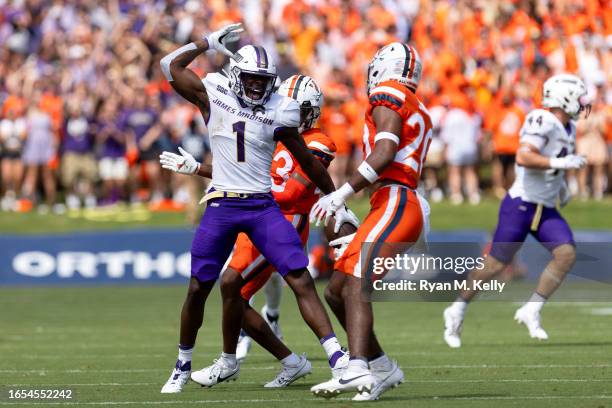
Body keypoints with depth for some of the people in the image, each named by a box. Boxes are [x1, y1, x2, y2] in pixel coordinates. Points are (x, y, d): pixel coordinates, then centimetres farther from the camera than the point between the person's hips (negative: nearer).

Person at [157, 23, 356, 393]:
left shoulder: (279, 111, -1)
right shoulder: (214, 95, 0)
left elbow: (308, 161, 9)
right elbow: (171, 65, 6)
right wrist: (210, 43, 6)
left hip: (263, 207, 0)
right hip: (221, 207, 0)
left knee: (302, 280, -12)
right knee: (198, 289, 6)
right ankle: (182, 367, 24)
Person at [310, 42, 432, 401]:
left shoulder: (388, 95, -1)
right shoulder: (418, 113, 27)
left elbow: (385, 153, -15)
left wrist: (341, 194, -19)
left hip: (395, 203, -9)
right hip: (407, 207, 9)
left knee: (355, 285, -24)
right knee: (336, 292, 12)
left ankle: (358, 369, -42)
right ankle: (382, 368, 15)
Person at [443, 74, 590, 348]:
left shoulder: (568, 129, 12)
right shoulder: (543, 122, -18)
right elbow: (523, 157, -29)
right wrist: (560, 163, -31)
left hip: (546, 210, 8)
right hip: (520, 205, -8)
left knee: (567, 254, -12)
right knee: (496, 264, -1)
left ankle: (531, 310, -4)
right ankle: (457, 311, 18)